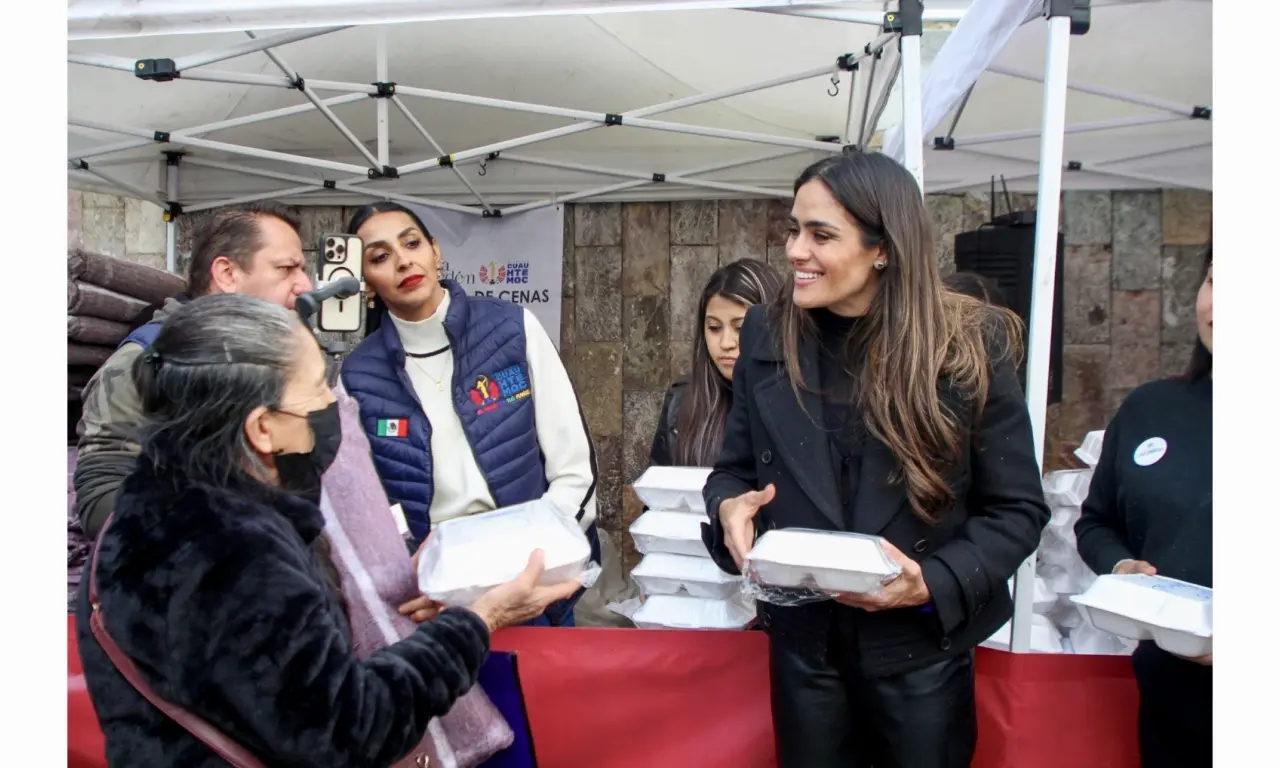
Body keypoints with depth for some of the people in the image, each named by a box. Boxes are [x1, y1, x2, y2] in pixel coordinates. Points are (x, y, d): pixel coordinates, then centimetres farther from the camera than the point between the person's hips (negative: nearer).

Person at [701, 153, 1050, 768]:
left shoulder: (970, 348, -12)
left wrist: (935, 583, -20)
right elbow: (734, 466, 7)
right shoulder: (767, 337, -4)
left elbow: (1017, 509, -6)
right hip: (802, 641, 2)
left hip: (922, 648, -2)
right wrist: (728, 505, -15)